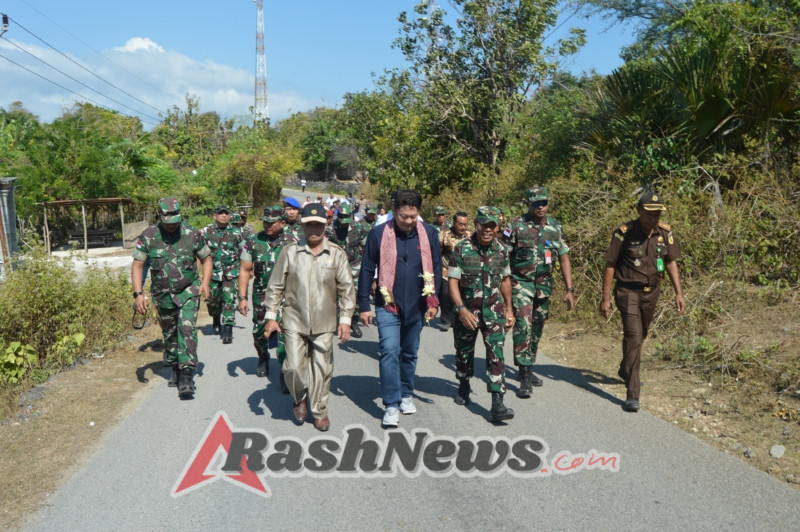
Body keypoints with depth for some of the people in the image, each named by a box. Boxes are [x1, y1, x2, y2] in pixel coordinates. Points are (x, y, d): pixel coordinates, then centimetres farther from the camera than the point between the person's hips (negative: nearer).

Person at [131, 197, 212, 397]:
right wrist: (138, 293, -11)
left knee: (187, 329, -16)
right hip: (163, 296, 2)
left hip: (188, 292, -2)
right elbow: (137, 265, -1)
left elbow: (206, 259, 7)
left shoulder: (192, 234, -5)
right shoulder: (148, 236, -5)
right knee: (169, 334, 14)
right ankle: (175, 369, 34)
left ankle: (187, 376, -16)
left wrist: (205, 282, -8)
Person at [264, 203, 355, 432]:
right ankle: (299, 399, 28)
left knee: (322, 368, 6)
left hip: (324, 323, 0)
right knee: (293, 367, -3)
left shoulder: (336, 254, 1)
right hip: (295, 321, 0)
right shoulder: (290, 252, 0)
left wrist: (345, 319, -1)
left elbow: (347, 289, 4)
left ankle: (319, 411, 26)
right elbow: (275, 286, 5)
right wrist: (271, 316, 2)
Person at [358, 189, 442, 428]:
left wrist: (433, 301, 2)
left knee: (410, 352, 15)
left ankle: (406, 395, 33)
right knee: (389, 351, -10)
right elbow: (366, 271, -2)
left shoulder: (429, 233, -2)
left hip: (416, 306, 3)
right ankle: (391, 405, -2)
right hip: (387, 305, -2)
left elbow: (436, 268, 6)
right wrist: (364, 306, -3)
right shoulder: (378, 233, -8)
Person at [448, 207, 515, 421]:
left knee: (496, 353, -10)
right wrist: (461, 309, -23)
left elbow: (505, 280, 12)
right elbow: (452, 281, -13)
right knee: (464, 351, 15)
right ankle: (464, 387, 41)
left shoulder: (501, 250, 0)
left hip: (493, 309, 1)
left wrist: (509, 309, 14)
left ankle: (497, 405, -11)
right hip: (467, 310, -1)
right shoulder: (462, 249, -11)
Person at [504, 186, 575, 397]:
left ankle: (528, 368, 30)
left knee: (536, 329, 14)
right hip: (521, 284, -5)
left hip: (544, 285, 5)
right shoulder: (516, 226, -9)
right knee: (523, 326, -16)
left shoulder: (555, 227, 5)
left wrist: (569, 289, 3)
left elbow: (564, 259, 7)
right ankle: (524, 377, -13)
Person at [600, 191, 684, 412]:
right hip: (628, 292, -5)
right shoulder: (624, 233, -15)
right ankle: (632, 394, -11)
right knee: (633, 337, -13)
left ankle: (626, 370, 46)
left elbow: (671, 263, 8)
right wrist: (605, 298, -12)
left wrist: (678, 293, 3)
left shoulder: (665, 232, -1)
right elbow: (610, 266, -11)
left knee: (639, 336, 20)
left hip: (651, 293, 6)